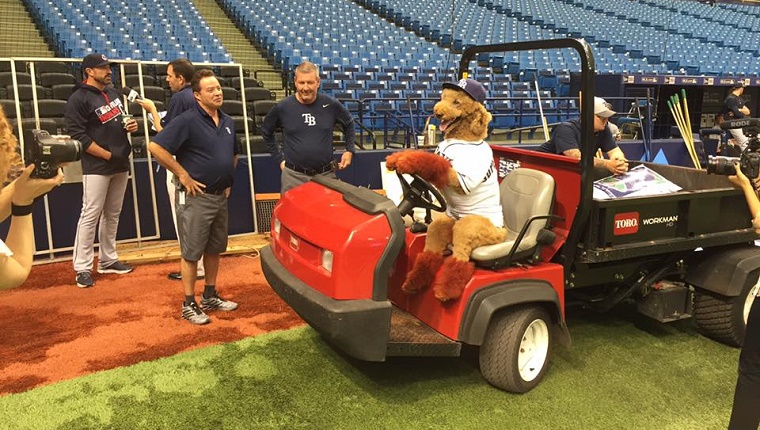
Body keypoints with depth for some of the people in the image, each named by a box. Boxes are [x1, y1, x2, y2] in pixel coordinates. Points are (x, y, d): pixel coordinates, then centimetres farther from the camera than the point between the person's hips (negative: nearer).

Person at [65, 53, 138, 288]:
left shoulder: (113, 92, 13)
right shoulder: (78, 99, -10)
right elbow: (79, 136, -15)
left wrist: (130, 126, 1)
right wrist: (108, 155, -19)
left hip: (121, 164, 8)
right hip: (97, 166, -8)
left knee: (112, 214, 14)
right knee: (90, 215, -6)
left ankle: (108, 260, 25)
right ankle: (83, 268, 1)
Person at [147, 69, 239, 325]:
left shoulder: (228, 122, 9)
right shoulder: (187, 121, -15)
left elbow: (234, 154, 25)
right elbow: (156, 147, -21)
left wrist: (228, 179, 13)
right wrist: (183, 175, -18)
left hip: (220, 196, 7)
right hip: (196, 197, -7)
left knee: (214, 249, 16)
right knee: (192, 252, 2)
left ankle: (210, 296, 29)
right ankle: (189, 305, 12)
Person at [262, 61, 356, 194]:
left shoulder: (331, 105, -3)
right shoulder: (282, 107, -4)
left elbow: (349, 124, 16)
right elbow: (266, 131, 12)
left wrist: (349, 150, 8)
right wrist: (279, 158, 9)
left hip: (326, 175, 1)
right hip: (293, 176, -1)